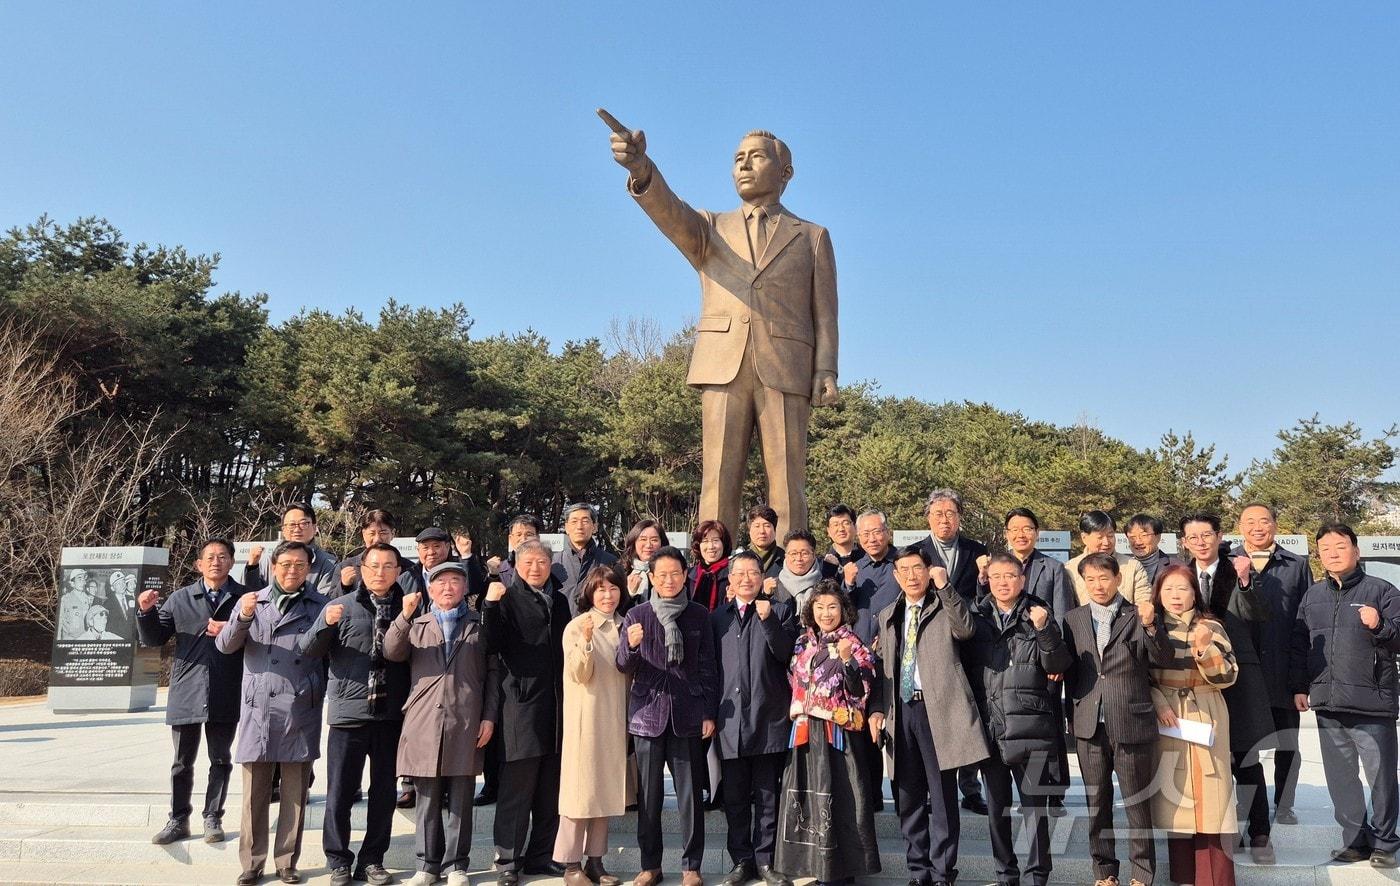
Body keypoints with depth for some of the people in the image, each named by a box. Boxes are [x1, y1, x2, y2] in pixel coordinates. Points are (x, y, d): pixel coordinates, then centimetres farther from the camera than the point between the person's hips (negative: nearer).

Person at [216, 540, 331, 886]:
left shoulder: (320, 605, 6)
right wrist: (242, 618, -16)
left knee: (295, 794, 6)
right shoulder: (253, 601, 9)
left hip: (301, 712, 0)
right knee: (255, 794, 5)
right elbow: (224, 645, 0)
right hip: (259, 710, 1)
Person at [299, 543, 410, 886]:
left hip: (391, 716, 2)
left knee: (384, 792, 10)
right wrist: (325, 624, -19)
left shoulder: (406, 608, 6)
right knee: (340, 793, 5)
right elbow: (308, 650, -2)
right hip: (349, 713, -1)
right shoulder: (342, 606, 2)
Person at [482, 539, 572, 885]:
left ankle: (541, 856, 23)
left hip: (556, 701, 6)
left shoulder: (559, 602, 16)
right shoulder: (507, 598, -1)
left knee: (550, 787, 11)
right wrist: (491, 605, -25)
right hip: (522, 699, -6)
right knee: (517, 784, -2)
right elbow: (493, 645, -13)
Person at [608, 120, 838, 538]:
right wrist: (642, 170, -24)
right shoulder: (711, 229, 21)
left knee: (787, 487, -5)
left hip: (785, 370, 0)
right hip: (724, 366, 1)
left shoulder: (812, 236, 19)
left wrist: (826, 371, -5)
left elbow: (824, 314, 11)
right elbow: (670, 213, -2)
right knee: (718, 483, -6)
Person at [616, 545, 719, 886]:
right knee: (648, 796, 7)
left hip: (687, 714, -1)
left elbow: (707, 666, 6)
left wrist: (709, 713, 1)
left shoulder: (698, 614, 5)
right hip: (647, 714, 1)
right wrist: (631, 645, -19)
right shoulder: (636, 615, 5)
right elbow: (624, 667, 3)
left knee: (690, 795, 2)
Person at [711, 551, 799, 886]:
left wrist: (768, 619, -19)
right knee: (735, 797, 8)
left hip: (768, 717, -2)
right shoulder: (717, 617, 13)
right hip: (730, 717, 2)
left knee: (767, 796, 5)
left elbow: (785, 654, -7)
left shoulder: (779, 611, 5)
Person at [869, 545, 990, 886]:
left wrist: (945, 586, -21)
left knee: (942, 795, -1)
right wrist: (877, 708, 7)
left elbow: (965, 629, -18)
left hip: (938, 708, -5)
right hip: (901, 709, 5)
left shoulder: (945, 608, 4)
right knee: (908, 797, 10)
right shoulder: (887, 616, 17)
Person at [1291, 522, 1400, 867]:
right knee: (1340, 777, 11)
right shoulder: (1313, 595, 13)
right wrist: (1299, 687, 12)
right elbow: (1299, 644, 16)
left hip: (1372, 705, -4)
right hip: (1327, 703, 4)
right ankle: (1356, 840, 22)